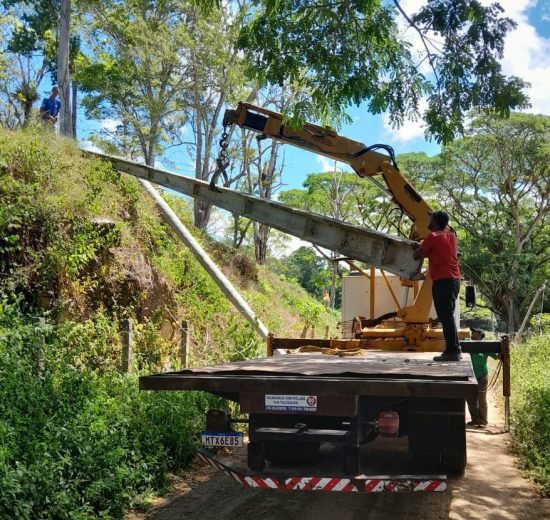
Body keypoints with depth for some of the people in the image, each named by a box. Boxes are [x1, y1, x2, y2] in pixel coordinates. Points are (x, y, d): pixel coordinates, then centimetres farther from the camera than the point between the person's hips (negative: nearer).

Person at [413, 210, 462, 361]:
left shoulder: (433, 237, -7)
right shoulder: (451, 235, 16)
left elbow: (417, 256, -3)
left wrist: (419, 248, 16)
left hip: (442, 280, -9)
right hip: (454, 279, 9)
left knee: (446, 316, -8)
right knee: (448, 316, 14)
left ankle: (452, 351, -10)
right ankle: (455, 349, 15)